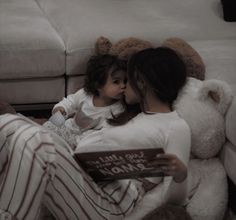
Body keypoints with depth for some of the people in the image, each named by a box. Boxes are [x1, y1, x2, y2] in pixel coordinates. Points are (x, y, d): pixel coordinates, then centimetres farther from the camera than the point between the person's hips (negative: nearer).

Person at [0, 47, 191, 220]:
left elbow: (175, 199, -2)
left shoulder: (176, 127, 5)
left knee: (33, 140, -32)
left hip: (106, 204, -9)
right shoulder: (134, 116, 31)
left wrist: (180, 174, -22)